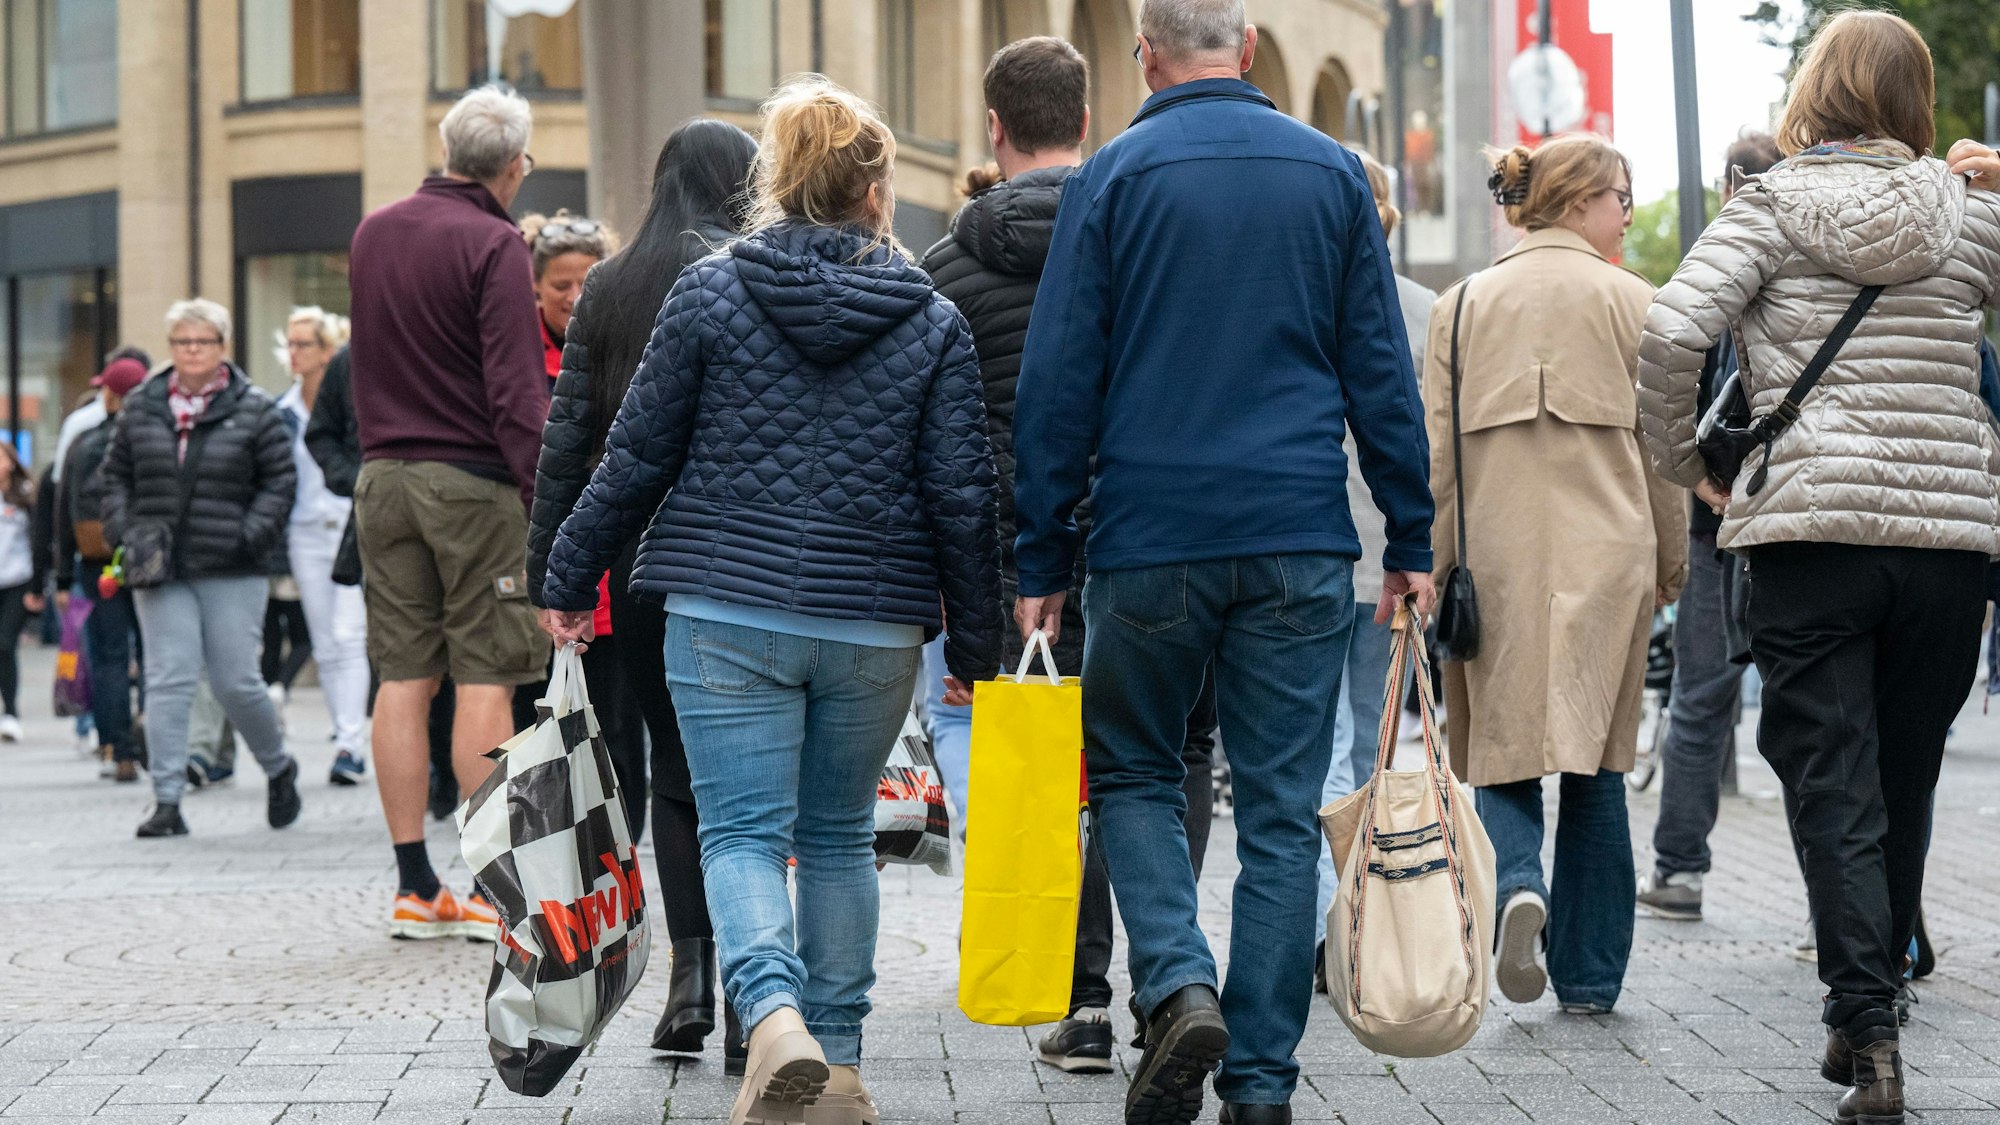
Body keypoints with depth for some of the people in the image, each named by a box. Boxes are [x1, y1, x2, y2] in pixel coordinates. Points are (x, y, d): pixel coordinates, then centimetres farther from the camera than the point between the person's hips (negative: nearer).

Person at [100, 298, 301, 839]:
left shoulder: (254, 411, 2)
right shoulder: (140, 409, 10)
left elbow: (278, 482, 3)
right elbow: (115, 476, 15)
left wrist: (251, 535, -9)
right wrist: (125, 532, 0)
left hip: (232, 573, -2)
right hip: (161, 570, 2)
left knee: (236, 682, -2)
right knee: (168, 680, -6)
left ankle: (279, 769, 24)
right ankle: (167, 802, -6)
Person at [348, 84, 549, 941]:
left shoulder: (373, 233, 12)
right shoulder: (493, 244, -10)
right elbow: (517, 389, -15)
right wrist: (545, 495, -15)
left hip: (383, 475, 6)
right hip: (473, 480, -6)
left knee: (404, 677, 6)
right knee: (485, 678, -3)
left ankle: (415, 886, 8)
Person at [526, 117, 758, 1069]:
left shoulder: (605, 290, 7)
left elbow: (566, 438, 6)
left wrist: (548, 575, 8)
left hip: (634, 563, 3)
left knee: (673, 767, 12)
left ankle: (689, 975, 4)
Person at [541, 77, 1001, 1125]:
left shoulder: (708, 292, -1)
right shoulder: (934, 322, 2)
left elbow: (638, 455, 1)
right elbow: (961, 496, 1)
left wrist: (569, 579, 13)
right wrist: (974, 645, 11)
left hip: (727, 613, -2)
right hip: (873, 626, 2)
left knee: (743, 834, -1)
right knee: (839, 837, 16)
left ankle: (775, 1013, -26)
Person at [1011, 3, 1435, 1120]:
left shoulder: (1114, 176, -1)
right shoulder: (1333, 172, 6)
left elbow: (1060, 383, -2)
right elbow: (1380, 370, 6)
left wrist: (1044, 559, 4)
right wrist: (1412, 541, 11)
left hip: (1150, 537, -2)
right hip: (1301, 542, 2)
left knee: (1134, 773, 14)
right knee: (1282, 811, 5)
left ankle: (1179, 984, -9)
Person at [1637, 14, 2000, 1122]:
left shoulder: (1773, 204, 1)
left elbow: (1672, 334, -12)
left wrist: (1685, 461, 3)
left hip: (1810, 524, -2)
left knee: (1835, 792, 0)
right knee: (1904, 788, 14)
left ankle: (1866, 1032, -10)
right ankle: (1871, 1015, 24)